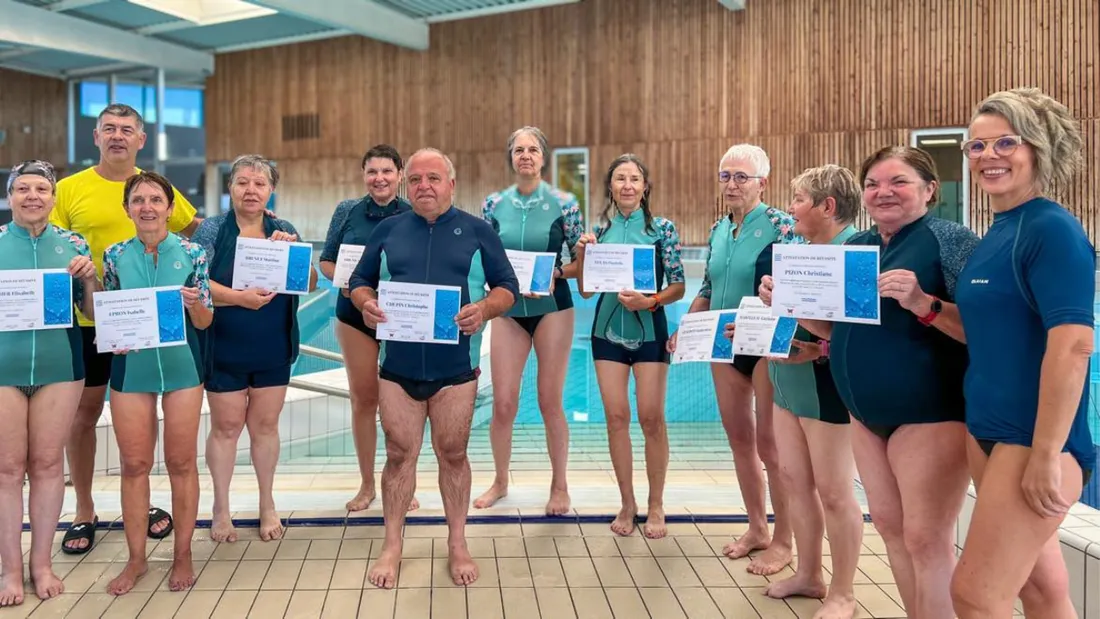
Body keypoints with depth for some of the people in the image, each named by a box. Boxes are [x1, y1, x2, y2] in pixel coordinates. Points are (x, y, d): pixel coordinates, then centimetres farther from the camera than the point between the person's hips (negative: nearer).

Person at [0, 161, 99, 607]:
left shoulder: (72, 244, 6)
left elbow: (92, 312, 10)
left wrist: (90, 278, -8)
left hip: (59, 367, 1)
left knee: (48, 464, 7)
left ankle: (42, 563, 18)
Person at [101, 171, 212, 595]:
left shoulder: (191, 253, -2)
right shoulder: (115, 255, 3)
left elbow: (205, 321, -1)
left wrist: (193, 302, -22)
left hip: (181, 367, -1)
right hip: (130, 368, 2)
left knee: (181, 462, 6)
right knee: (134, 465, 7)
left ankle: (182, 555, 20)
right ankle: (136, 558, 22)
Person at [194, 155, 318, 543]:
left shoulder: (284, 231, 4)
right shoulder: (212, 230, -4)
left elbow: (311, 284, 2)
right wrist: (239, 297, -28)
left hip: (273, 350, 2)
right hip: (224, 350, -2)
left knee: (265, 425, 10)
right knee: (226, 426, 6)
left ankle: (268, 505, 25)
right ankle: (221, 508, 21)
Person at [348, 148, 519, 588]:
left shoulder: (477, 231, 4)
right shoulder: (388, 230, 9)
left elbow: (507, 287, 4)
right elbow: (359, 281, 13)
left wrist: (484, 309, -17)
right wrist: (366, 304, -10)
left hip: (455, 367, -1)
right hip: (398, 365, 2)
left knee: (452, 455, 8)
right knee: (399, 455, 7)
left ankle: (457, 545, 22)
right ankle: (392, 547, 20)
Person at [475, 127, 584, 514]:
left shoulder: (563, 204, -3)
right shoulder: (494, 205, 3)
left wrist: (555, 274, -19)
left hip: (552, 308, -2)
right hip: (508, 310, 2)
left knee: (550, 401, 4)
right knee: (503, 403, 2)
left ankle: (559, 486, 20)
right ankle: (500, 482, 23)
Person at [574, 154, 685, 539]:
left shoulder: (663, 229, -2)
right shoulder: (600, 230, 6)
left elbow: (678, 287, -3)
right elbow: (586, 290, 7)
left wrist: (650, 301, -20)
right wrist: (581, 254, -8)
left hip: (649, 330, -2)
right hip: (608, 330, 3)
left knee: (651, 417, -2)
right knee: (615, 416, 3)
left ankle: (656, 506, 13)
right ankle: (627, 503, 16)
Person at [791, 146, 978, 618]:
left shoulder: (949, 239, -11)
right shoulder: (855, 246, 10)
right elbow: (836, 327, 16)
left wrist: (923, 303, -32)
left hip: (931, 414, -8)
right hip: (867, 413, 8)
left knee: (926, 540, -3)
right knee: (889, 526, 15)